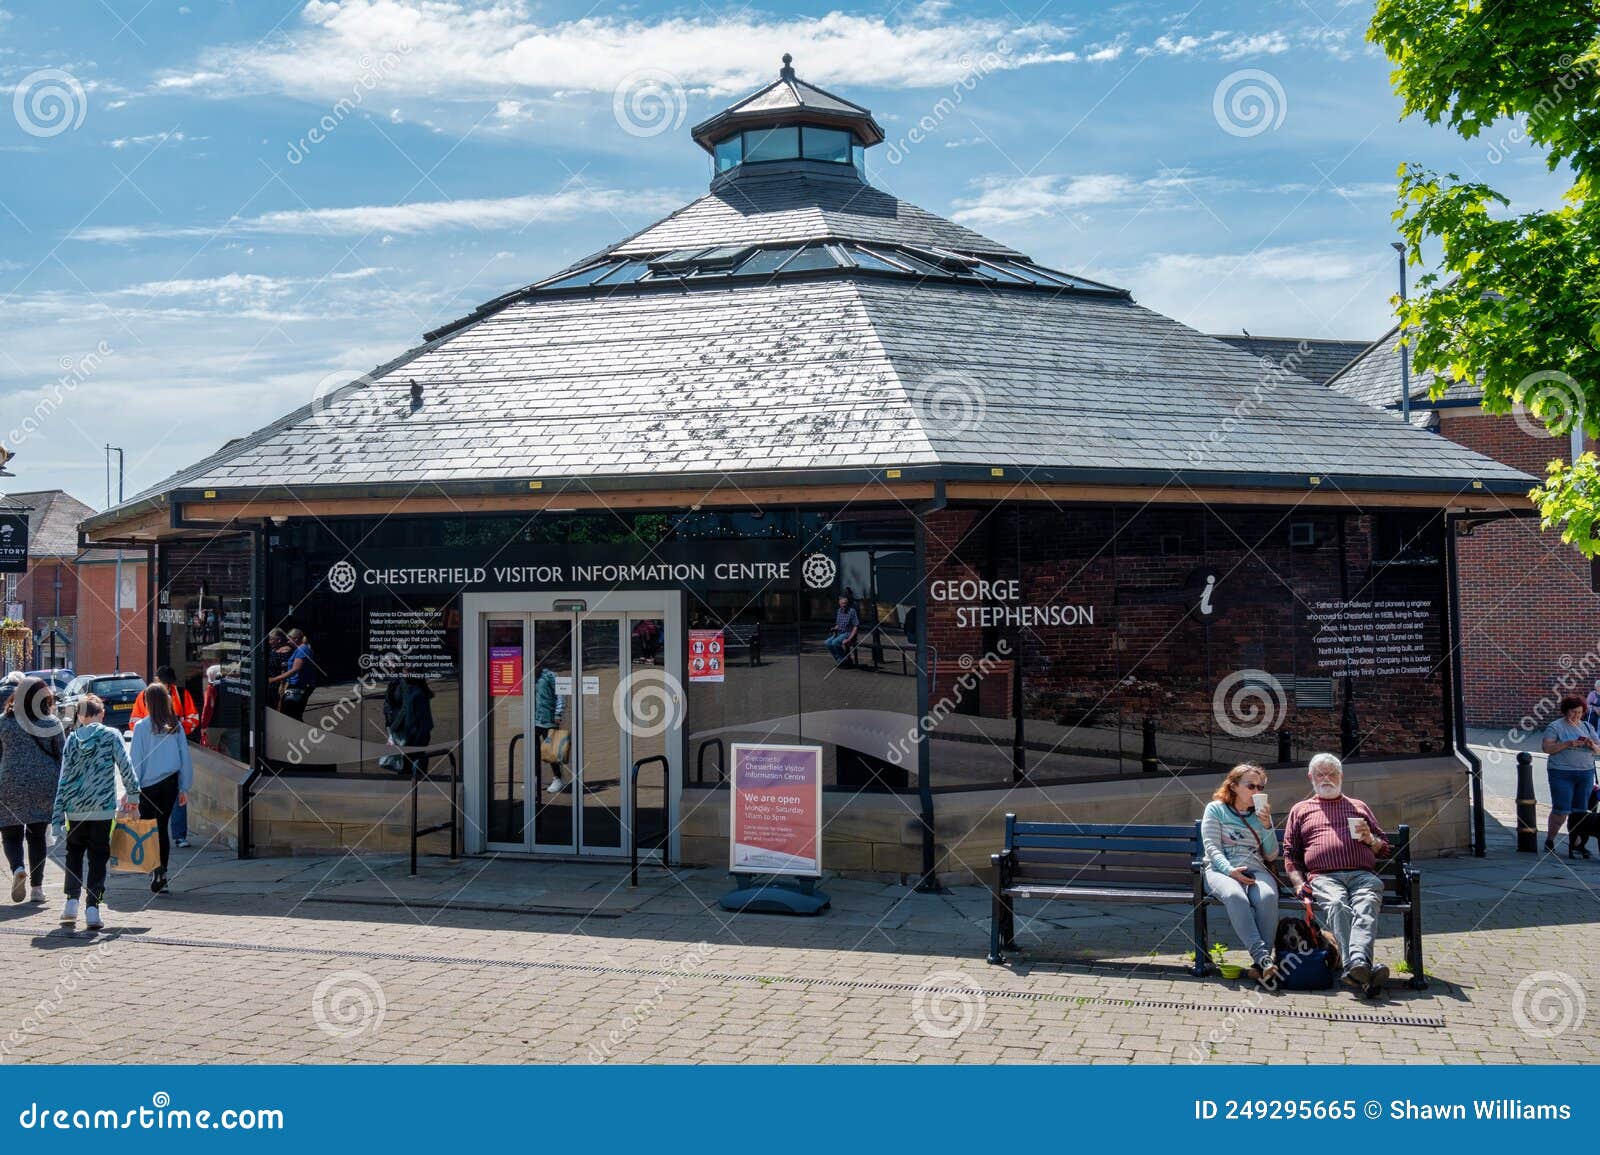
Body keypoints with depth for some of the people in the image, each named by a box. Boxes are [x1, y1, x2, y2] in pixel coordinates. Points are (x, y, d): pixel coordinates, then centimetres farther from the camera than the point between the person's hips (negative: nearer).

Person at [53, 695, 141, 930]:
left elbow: (63, 779, 3)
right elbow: (125, 766, -7)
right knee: (98, 857, 5)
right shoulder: (111, 735, -3)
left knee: (74, 854, 20)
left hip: (75, 809, 2)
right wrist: (132, 794, 7)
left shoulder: (72, 739, 4)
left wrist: (57, 818, 4)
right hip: (103, 808, -2)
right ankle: (92, 907, -3)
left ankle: (72, 902, 10)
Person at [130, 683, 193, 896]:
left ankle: (155, 870, -12)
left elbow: (136, 759, -6)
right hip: (170, 782, 3)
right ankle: (162, 874, 11)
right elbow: (185, 758, 4)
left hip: (149, 784, -3)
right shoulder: (176, 726, 1)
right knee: (163, 827, 11)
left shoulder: (141, 726, -9)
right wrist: (184, 788, 11)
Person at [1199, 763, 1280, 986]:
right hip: (1222, 869, -3)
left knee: (1267, 896, -34)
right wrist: (1230, 870, -17)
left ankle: (1261, 964, -40)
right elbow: (1211, 847, 1)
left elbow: (1271, 855, 17)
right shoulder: (1215, 809, 14)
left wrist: (1267, 826, 1)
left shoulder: (1262, 814, 24)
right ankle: (1263, 958, -48)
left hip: (1255, 869, 3)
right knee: (1235, 896, -39)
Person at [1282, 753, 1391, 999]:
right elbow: (1290, 854, 22)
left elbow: (1384, 847, 32)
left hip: (1362, 874, 1)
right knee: (1336, 904, -37)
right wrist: (1299, 883, 4)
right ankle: (1361, 969, -55)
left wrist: (1370, 839, 8)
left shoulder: (1359, 806, 33)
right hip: (1323, 877, -1)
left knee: (1366, 905, -35)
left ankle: (1356, 963, -58)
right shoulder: (1300, 810, 28)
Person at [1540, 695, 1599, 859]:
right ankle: (1549, 840, 10)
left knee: (1579, 811, 4)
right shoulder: (1555, 726, -2)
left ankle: (1575, 844, 11)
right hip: (1561, 773, -5)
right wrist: (1568, 744, -23)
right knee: (1561, 810, -7)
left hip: (1585, 773, 5)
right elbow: (1547, 748, -12)